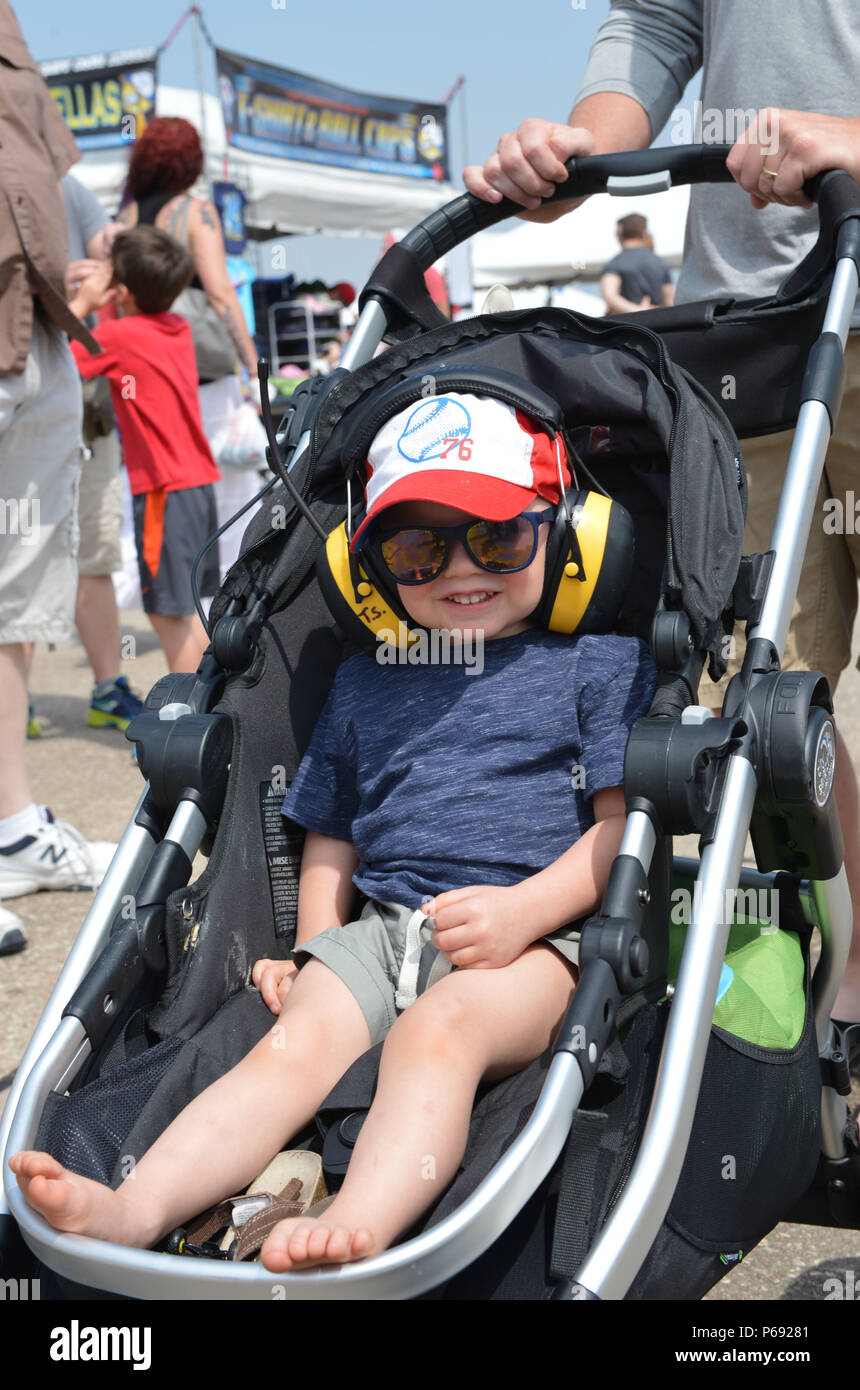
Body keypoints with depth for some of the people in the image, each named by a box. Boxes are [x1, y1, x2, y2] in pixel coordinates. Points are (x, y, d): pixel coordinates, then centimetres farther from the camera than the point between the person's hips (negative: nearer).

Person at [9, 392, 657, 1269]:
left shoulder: (599, 663, 9)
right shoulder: (364, 684, 22)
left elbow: (623, 822, 0)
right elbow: (331, 837, 29)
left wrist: (523, 910, -15)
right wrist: (315, 949, 13)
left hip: (533, 934, -3)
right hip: (378, 925, 4)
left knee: (438, 1030, -34)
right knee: (294, 1041, -23)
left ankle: (356, 1231, -51)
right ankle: (134, 1210, -38)